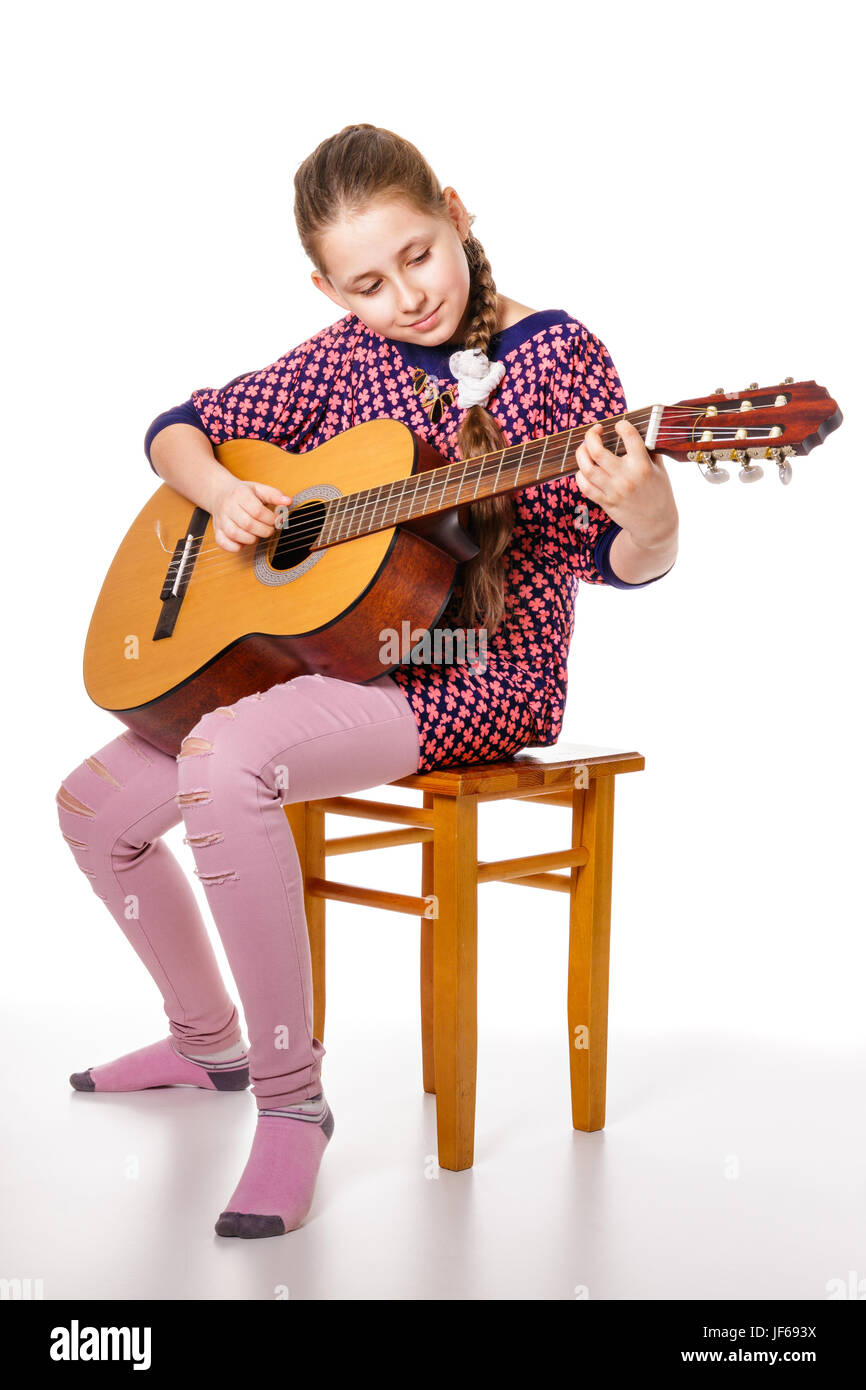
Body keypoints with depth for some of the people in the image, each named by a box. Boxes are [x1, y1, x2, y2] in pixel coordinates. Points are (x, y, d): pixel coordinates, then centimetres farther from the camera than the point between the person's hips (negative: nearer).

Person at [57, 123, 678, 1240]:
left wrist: (647, 513, -34)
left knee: (224, 762, -33)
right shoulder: (349, 357, 7)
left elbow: (624, 563, -10)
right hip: (336, 654, 7)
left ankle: (290, 1096, -20)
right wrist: (218, 490, -8)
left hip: (480, 673, -7)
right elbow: (177, 430, 15)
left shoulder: (558, 355, -7)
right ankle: (208, 1040, 26)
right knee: (95, 806, 3)